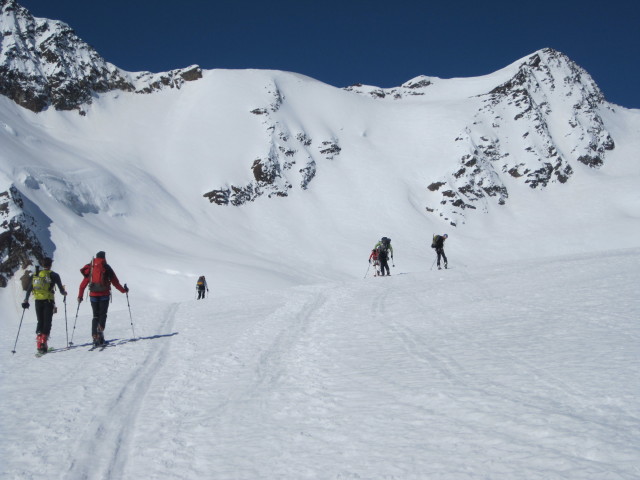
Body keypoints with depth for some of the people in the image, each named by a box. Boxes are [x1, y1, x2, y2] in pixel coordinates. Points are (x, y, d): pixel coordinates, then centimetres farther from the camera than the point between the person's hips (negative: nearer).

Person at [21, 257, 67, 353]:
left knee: (40, 322, 13)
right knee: (47, 322, 1)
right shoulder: (54, 275, -3)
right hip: (48, 302, -4)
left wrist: (26, 300, 17)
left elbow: (29, 289, 10)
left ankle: (39, 344, 6)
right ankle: (43, 341, -12)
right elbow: (61, 290, -2)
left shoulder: (35, 275, 8)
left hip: (38, 302, 4)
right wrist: (64, 293, 20)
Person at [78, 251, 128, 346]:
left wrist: (80, 296, 16)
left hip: (93, 295, 3)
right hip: (104, 294, -3)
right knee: (102, 314, 1)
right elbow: (115, 282, 2)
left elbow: (83, 283, 8)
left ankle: (95, 336, 0)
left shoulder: (90, 268, 9)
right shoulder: (106, 267, 1)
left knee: (95, 316, 9)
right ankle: (100, 330, -23)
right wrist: (124, 290, 13)